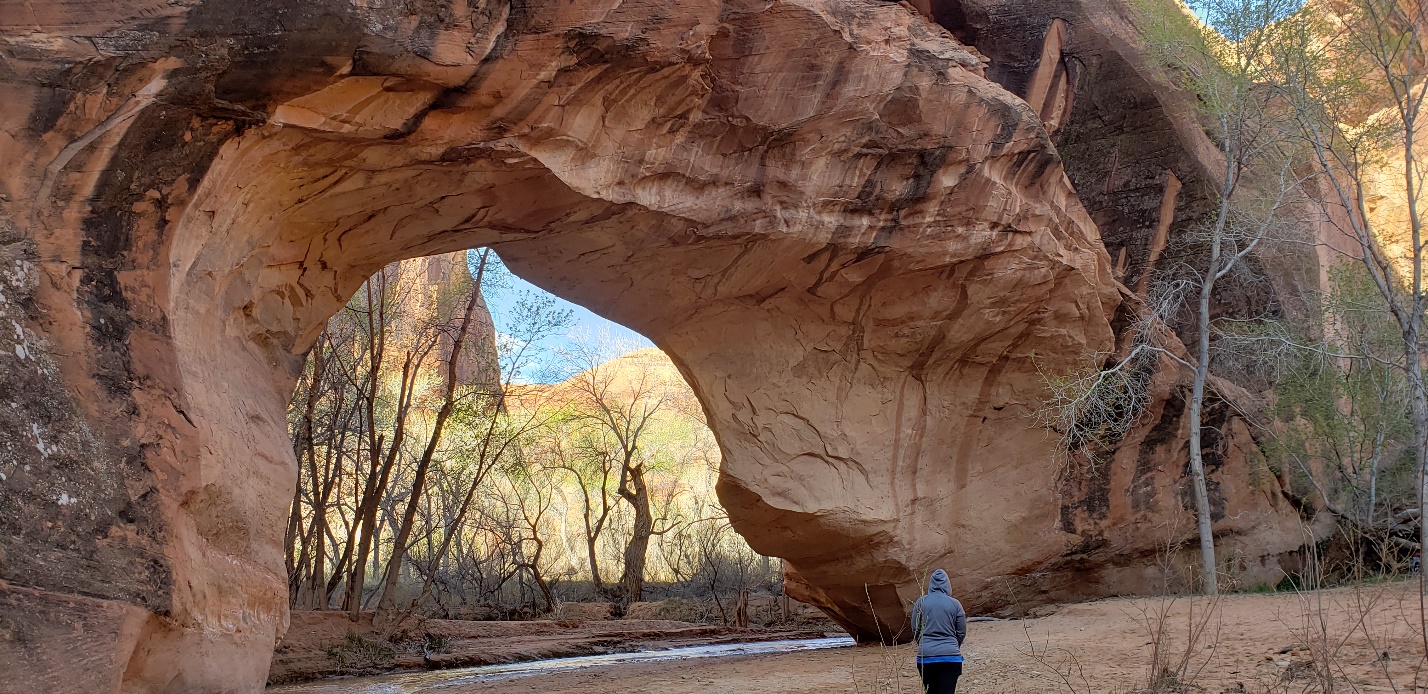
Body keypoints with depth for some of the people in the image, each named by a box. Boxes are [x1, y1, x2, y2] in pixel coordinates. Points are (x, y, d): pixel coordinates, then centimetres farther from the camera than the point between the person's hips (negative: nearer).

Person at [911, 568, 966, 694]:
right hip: (950, 657, -1)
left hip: (925, 656, 1)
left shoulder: (921, 602, 1)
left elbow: (915, 629, 6)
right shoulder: (954, 604, 0)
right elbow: (962, 632, 5)